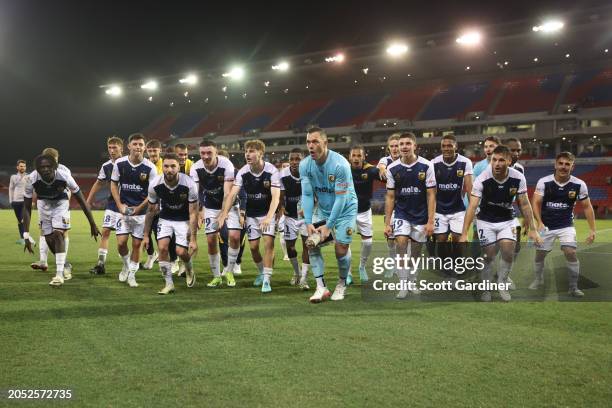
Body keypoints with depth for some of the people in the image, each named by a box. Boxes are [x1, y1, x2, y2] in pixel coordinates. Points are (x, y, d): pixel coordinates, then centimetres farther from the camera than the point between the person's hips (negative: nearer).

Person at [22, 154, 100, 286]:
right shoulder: (31, 179, -31)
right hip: (44, 203, 2)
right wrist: (26, 235, -27)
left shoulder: (64, 176, -34)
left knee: (58, 234, -20)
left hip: (61, 202, -2)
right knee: (49, 239, 3)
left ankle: (59, 274, -17)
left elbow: (81, 201, -23)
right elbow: (27, 208, -23)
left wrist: (92, 224, -20)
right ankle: (65, 266, 28)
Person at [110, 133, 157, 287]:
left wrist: (139, 208, -9)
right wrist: (120, 205, -4)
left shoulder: (150, 167, -10)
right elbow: (114, 185, 6)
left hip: (141, 211, -1)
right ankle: (126, 265, 26)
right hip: (124, 209, 1)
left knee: (137, 244, 4)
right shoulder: (119, 163, -4)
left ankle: (132, 274, 21)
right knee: (121, 242, -5)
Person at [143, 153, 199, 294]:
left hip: (184, 220, -2)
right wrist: (146, 235, -1)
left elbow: (193, 213, -20)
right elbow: (151, 210, -5)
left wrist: (193, 239, -23)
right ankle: (169, 284, 0)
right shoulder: (155, 184, -20)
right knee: (162, 247, -16)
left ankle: (189, 269, 23)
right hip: (165, 218, 2)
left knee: (181, 252, -13)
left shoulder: (189, 184, -27)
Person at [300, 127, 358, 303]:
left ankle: (341, 284, 21)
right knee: (311, 243, -10)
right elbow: (307, 195, -11)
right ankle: (321, 288, -4)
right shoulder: (305, 165, -13)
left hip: (345, 209, -4)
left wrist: (329, 226, -25)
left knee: (341, 249, -6)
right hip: (322, 209, 5)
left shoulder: (340, 164, -28)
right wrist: (308, 223, -19)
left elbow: (341, 198, -26)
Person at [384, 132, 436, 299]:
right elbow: (390, 197, 1)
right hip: (401, 214, 1)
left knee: (416, 251, 8)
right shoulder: (393, 169, -5)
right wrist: (387, 223, -1)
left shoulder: (426, 166, -10)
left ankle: (412, 282, 26)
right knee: (401, 245, -16)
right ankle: (403, 285, -6)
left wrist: (430, 221, -11)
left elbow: (431, 195, -7)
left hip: (421, 216, 0)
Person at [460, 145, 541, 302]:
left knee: (508, 254, -10)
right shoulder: (482, 179, -24)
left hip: (507, 220, 2)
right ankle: (486, 288, 20)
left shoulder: (518, 178, -17)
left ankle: (502, 284, 16)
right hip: (486, 220, -2)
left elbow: (524, 204, -5)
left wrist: (532, 229, -3)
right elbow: (472, 206, -26)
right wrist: (464, 234, -31)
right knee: (489, 255, -3)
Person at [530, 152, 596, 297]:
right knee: (540, 254, 8)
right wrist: (539, 223, -29)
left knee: (571, 253, -15)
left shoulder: (579, 184, -9)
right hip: (546, 225, 0)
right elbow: (536, 203, -15)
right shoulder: (544, 182, -13)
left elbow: (587, 207, -1)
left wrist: (592, 229, -5)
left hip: (566, 226, 0)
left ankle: (573, 287, 3)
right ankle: (538, 280, 35)